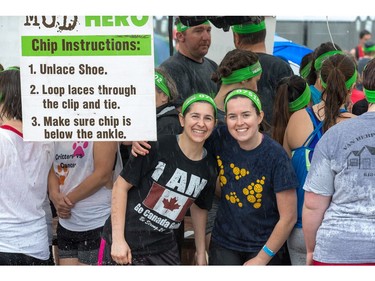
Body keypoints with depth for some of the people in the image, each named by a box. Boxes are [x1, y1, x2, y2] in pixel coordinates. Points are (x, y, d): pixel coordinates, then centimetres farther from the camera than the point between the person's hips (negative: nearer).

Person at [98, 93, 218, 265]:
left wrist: (201, 253, 17)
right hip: (126, 244, -4)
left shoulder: (209, 168, 2)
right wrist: (118, 239, -13)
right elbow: (121, 186, -10)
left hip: (164, 249, 4)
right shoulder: (157, 147, -13)